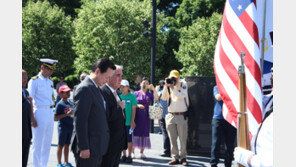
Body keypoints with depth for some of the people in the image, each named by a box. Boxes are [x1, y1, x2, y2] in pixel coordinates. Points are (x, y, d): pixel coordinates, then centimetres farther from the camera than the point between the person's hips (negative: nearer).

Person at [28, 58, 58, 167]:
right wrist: (31, 118, -13)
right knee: (38, 143, -5)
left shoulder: (50, 82, 16)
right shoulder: (34, 81, -5)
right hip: (40, 112, -7)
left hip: (50, 113, 7)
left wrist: (52, 110, 16)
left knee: (47, 143, 9)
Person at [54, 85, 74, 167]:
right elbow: (55, 117, -16)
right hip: (63, 127, -7)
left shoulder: (70, 104, 11)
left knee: (67, 145, 14)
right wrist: (66, 114, -22)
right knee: (61, 145, 2)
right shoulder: (59, 104, -11)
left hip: (70, 127, 7)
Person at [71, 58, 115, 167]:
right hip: (88, 147, -10)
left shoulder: (96, 88, 16)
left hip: (98, 147, 10)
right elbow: (80, 120, -19)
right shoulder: (84, 89, -15)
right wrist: (83, 147, -21)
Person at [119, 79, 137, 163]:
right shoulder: (119, 96, 8)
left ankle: (129, 156, 8)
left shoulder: (132, 96, -2)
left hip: (129, 122, -3)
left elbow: (134, 109, -4)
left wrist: (132, 121, -10)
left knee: (129, 139, 1)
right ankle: (124, 155, 18)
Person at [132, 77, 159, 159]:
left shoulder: (150, 94, 10)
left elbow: (156, 99, -9)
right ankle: (132, 152, 3)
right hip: (137, 116, -2)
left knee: (144, 133, 2)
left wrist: (153, 89, -17)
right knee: (135, 132, -4)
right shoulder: (136, 93, 6)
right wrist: (138, 105, -13)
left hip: (146, 117, 2)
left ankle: (142, 152, 10)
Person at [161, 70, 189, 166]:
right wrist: (166, 86, -9)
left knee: (183, 139, -1)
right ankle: (175, 157, 10)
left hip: (181, 116, -3)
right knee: (172, 139, 4)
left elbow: (181, 96, -15)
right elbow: (163, 98, 0)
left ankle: (183, 157, 7)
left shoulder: (183, 84, 1)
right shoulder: (168, 86, 9)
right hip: (171, 115, 3)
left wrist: (172, 87, -16)